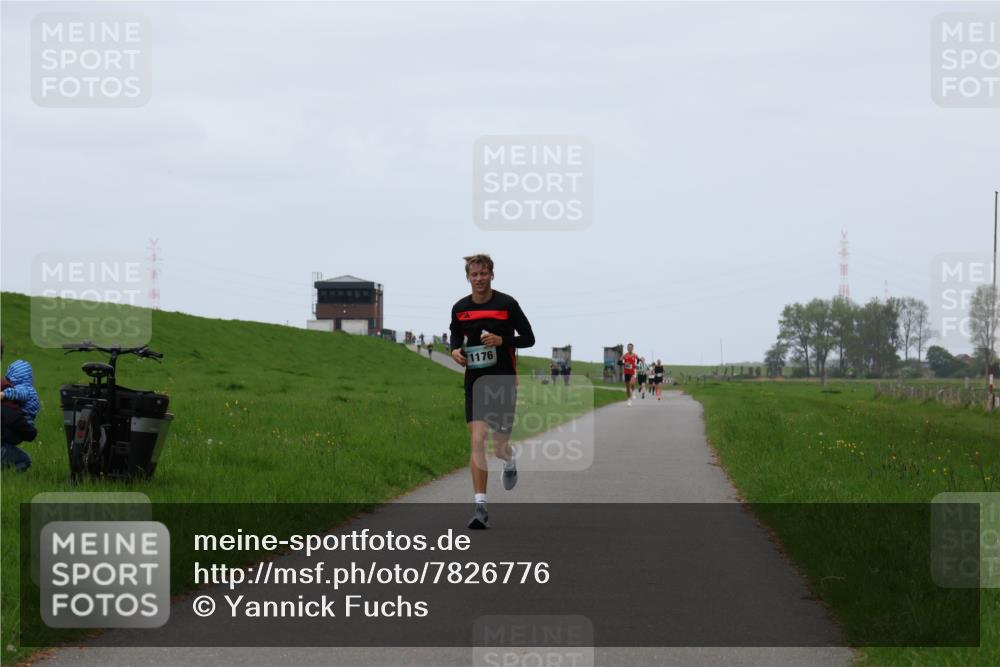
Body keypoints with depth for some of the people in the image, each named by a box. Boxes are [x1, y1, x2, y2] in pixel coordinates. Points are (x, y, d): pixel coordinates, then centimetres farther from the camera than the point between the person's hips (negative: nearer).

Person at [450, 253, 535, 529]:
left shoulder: (507, 304, -6)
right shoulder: (460, 309, 3)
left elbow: (528, 338, -1)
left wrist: (502, 340, -17)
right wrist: (455, 350, 0)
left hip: (504, 382, -2)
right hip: (475, 382, 2)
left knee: (499, 447, 4)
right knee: (476, 441, -12)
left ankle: (509, 461, 44)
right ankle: (480, 506, -12)